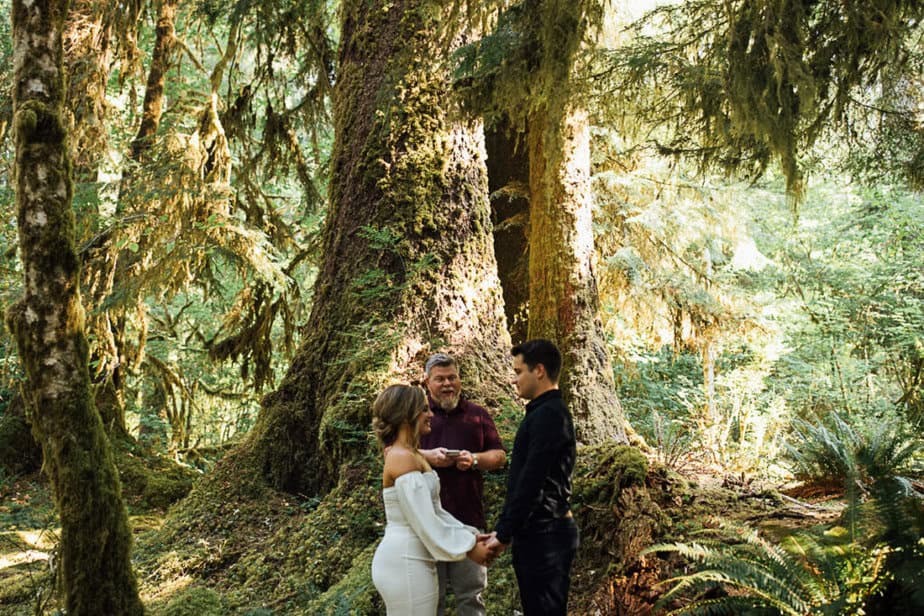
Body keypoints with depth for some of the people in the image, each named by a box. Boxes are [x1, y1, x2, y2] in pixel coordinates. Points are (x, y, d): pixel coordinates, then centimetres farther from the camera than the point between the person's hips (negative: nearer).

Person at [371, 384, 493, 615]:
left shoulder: (412, 456, 13)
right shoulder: (402, 458, -17)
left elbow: (434, 512, 15)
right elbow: (425, 521, -19)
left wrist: (470, 535, 10)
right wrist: (468, 547, -11)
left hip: (410, 560, 9)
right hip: (406, 563, -9)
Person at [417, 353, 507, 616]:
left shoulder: (478, 414, 11)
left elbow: (500, 455, 10)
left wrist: (475, 459, -10)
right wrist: (427, 456, -14)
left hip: (468, 516, 1)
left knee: (471, 593, 7)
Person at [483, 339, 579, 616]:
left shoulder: (548, 415, -17)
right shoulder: (543, 412, 16)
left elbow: (531, 483, -21)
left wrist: (504, 534, -16)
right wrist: (502, 530, 16)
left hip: (545, 534, -10)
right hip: (538, 531, 10)